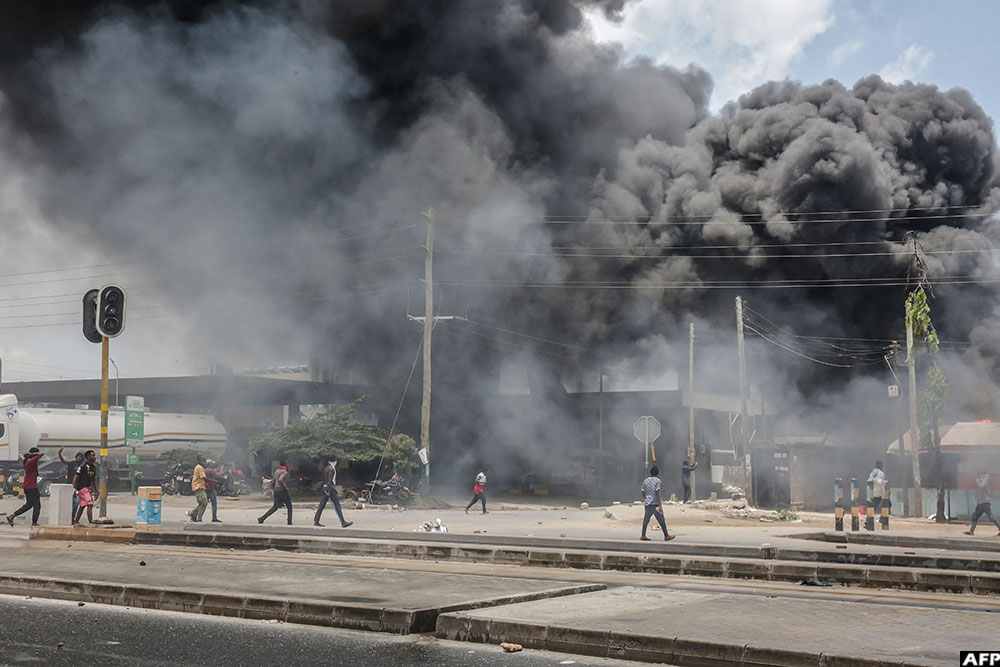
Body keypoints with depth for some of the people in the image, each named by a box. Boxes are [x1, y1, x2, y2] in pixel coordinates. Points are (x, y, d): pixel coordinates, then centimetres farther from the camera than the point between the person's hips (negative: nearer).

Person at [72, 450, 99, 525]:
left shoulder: (94, 467, 13)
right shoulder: (83, 466, -11)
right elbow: (76, 477, -11)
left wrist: (96, 491, 19)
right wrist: (74, 489, -17)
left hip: (89, 488, 9)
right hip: (82, 487, -9)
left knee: (82, 506, 14)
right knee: (90, 505, -16)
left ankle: (75, 522, 23)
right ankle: (91, 522, -18)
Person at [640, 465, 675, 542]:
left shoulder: (645, 481, 10)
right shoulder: (657, 481, -6)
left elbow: (643, 493, 15)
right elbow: (657, 493, -14)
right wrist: (660, 505, -15)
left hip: (648, 504, 5)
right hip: (655, 503, -5)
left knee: (646, 519, 5)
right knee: (661, 520, 1)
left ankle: (643, 536, 0)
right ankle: (666, 536, 5)